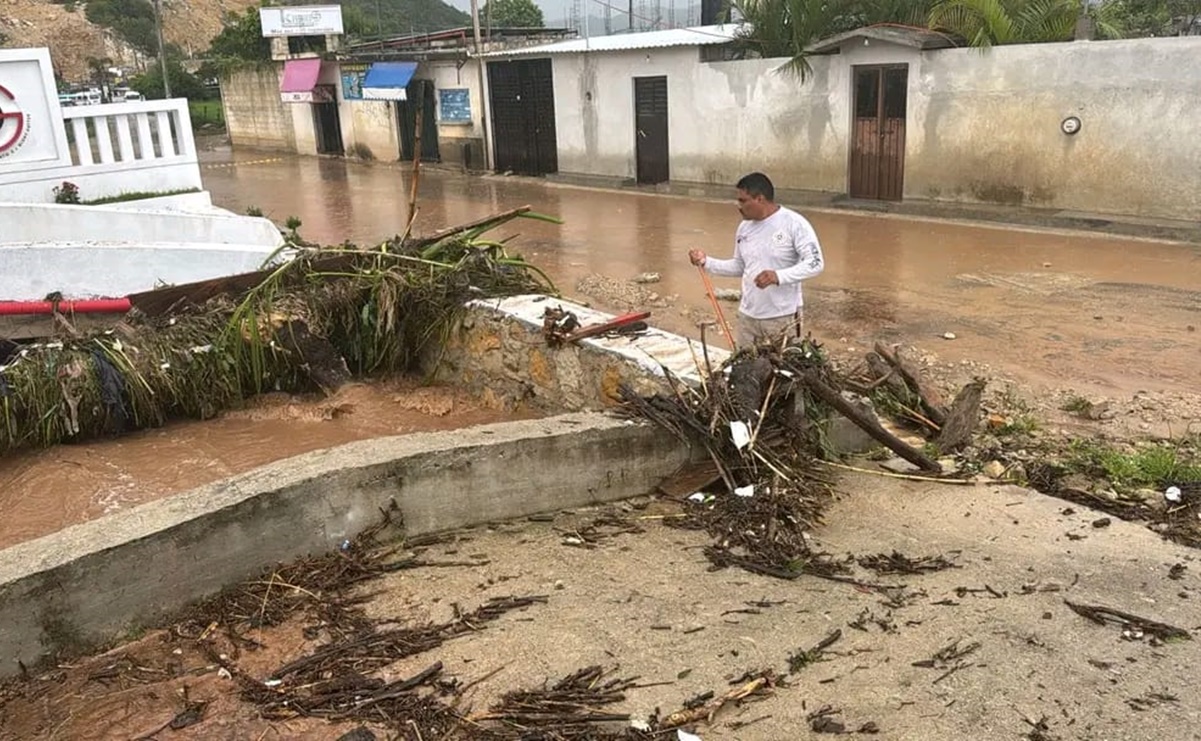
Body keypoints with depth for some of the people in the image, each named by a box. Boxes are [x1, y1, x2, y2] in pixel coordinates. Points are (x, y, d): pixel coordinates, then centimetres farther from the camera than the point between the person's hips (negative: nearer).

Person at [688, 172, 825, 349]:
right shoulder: (744, 227, 7)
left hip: (784, 317, -6)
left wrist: (778, 276, -31)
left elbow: (815, 263, -18)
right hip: (748, 316, 6)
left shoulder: (794, 223, -13)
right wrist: (706, 262, 3)